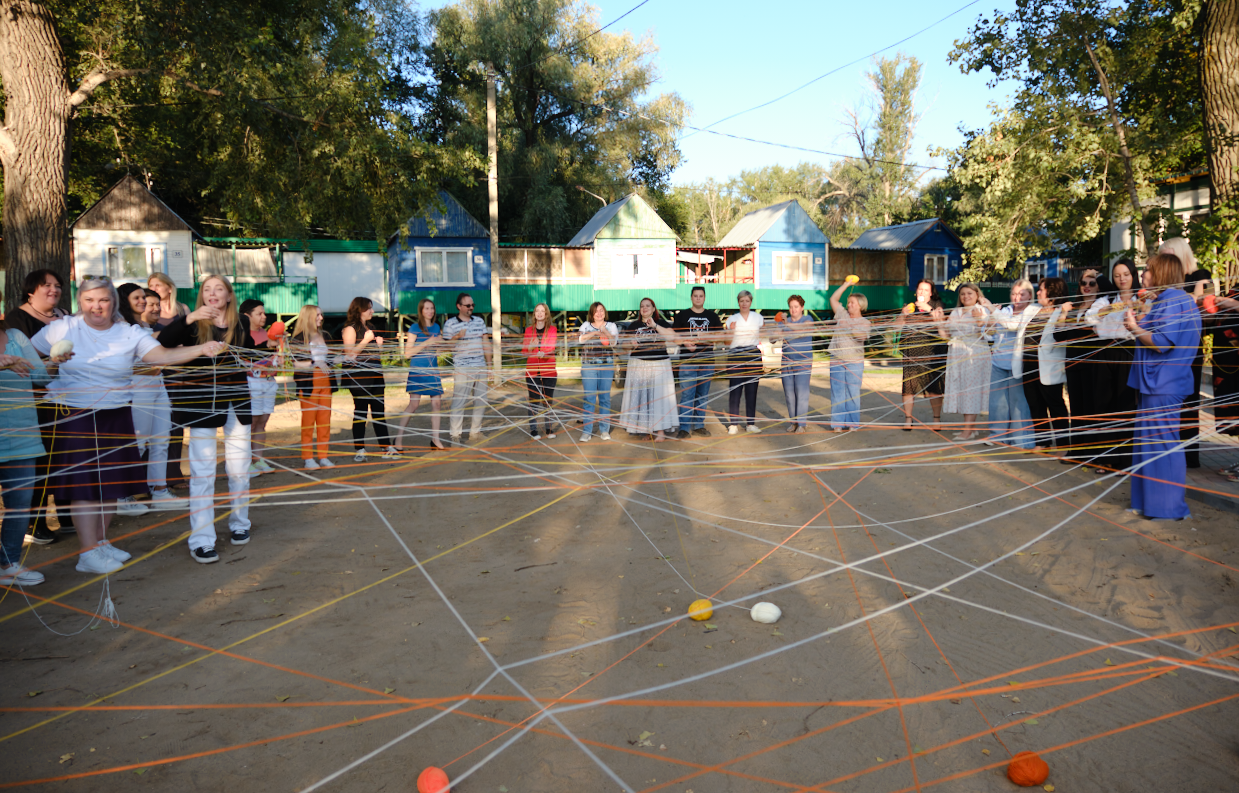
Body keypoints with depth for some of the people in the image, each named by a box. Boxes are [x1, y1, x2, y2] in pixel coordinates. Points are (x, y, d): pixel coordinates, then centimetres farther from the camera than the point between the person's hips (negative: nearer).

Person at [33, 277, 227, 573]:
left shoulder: (130, 334, 0)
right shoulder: (62, 328, 0)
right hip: (74, 416, -2)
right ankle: (88, 554, 1)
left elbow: (163, 356, -13)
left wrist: (202, 349, -29)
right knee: (83, 483, -4)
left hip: (115, 417, 3)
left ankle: (100, 541, 26)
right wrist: (50, 362, -13)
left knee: (112, 481, 8)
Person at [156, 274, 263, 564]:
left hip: (236, 400, 3)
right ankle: (201, 541, 1)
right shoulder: (193, 324, -3)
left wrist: (262, 359, 1)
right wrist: (189, 319, -31)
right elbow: (163, 341, -21)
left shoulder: (241, 323, 6)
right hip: (202, 403, -3)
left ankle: (239, 524, 28)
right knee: (202, 470, -3)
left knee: (239, 466, 10)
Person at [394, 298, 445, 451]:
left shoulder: (436, 327, 12)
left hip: (433, 370, 6)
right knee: (413, 403, -12)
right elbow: (407, 353, -11)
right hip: (417, 369, -6)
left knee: (437, 402, 3)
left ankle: (435, 439, 14)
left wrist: (440, 343, 0)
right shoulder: (415, 328, -5)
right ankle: (398, 438, -6)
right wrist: (426, 343, -18)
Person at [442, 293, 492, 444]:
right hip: (462, 369, -5)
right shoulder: (450, 324, 0)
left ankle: (475, 432, 19)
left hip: (481, 368, 5)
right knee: (459, 402, -6)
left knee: (481, 401, 7)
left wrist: (489, 366, 13)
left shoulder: (479, 321, 13)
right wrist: (457, 337, -19)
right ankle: (455, 435, 2)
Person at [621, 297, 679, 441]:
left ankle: (660, 430, -1)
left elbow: (672, 337, -12)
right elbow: (625, 342, 15)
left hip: (659, 364, -3)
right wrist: (631, 344, -8)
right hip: (638, 363, 3)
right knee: (641, 396, 0)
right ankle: (646, 429, 8)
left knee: (659, 396, -5)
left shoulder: (662, 323, 4)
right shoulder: (634, 325, 13)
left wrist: (655, 325, -17)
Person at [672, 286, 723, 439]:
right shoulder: (682, 315, 6)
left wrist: (704, 339, -11)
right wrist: (685, 342, -15)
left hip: (707, 361, 3)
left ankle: (698, 425, 18)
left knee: (702, 395, 9)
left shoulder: (712, 316, 12)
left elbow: (718, 336, 8)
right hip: (687, 360, -3)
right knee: (687, 395, -7)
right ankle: (684, 428, -4)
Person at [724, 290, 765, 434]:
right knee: (735, 390, -7)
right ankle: (733, 424, -1)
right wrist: (731, 331, -10)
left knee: (752, 389, 3)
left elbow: (763, 338, 15)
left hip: (754, 355, 2)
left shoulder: (758, 318, 10)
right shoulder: (732, 319, 6)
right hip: (735, 355, -1)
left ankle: (751, 423, 11)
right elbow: (727, 343, 6)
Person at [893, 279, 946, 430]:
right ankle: (908, 419, 7)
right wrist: (904, 314, -9)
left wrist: (929, 310, -18)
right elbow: (897, 327, 7)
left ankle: (937, 419, 5)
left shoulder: (936, 306, 9)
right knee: (908, 384, -2)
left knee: (933, 386, -5)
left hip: (929, 351, -2)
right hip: (910, 352, 2)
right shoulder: (909, 306, 14)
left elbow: (940, 323, -8)